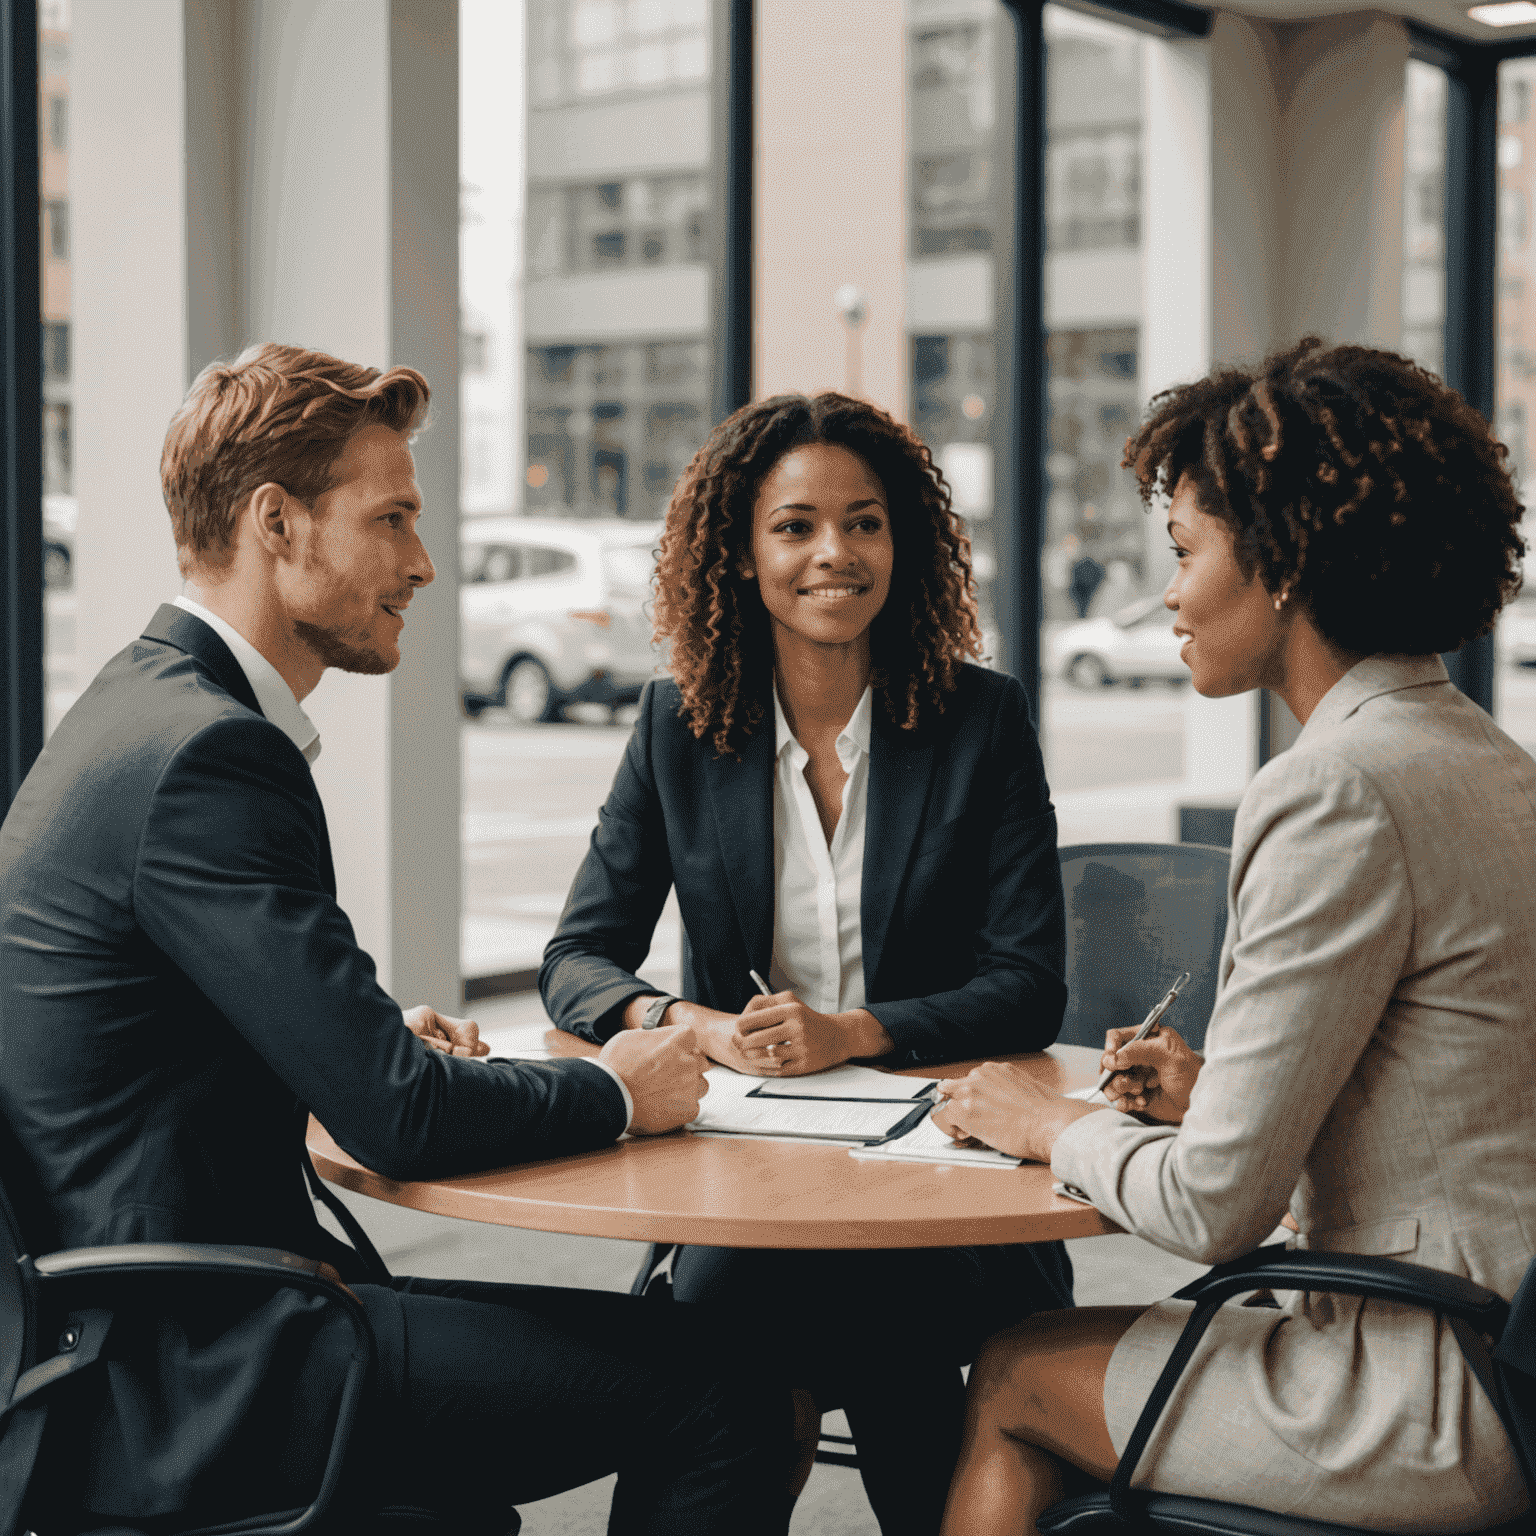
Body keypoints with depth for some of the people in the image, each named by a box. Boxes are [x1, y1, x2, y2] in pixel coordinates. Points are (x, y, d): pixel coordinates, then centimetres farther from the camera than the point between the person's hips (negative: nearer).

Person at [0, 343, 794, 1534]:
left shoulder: (152, 705, 11)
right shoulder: (204, 752, -22)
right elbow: (399, 1115, -22)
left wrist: (385, 1041, 6)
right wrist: (616, 1091, -5)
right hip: (185, 1386, -10)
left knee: (654, 1340, 18)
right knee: (720, 1395, -11)